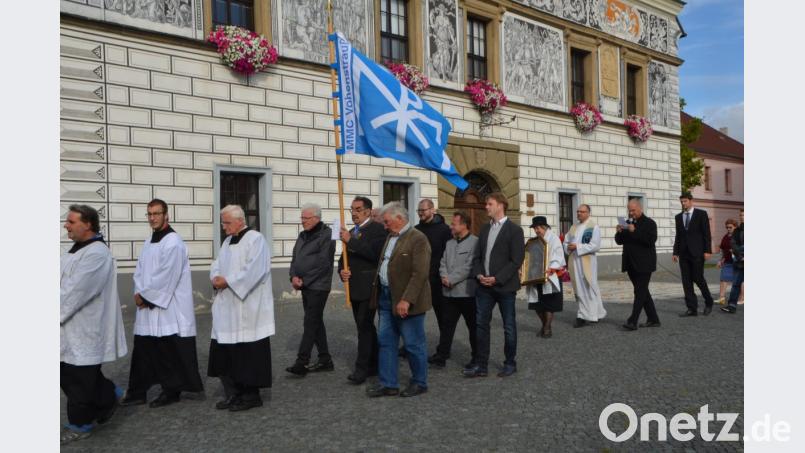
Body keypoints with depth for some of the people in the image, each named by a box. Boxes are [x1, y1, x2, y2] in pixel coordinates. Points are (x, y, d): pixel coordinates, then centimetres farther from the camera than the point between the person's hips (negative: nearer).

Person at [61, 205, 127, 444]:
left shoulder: (96, 254, -20)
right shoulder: (76, 250, 12)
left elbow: (75, 292, -23)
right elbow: (64, 286, 16)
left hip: (85, 330, -9)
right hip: (71, 328, 9)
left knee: (80, 379, 3)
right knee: (69, 375, 16)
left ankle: (80, 423, 19)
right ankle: (108, 396, 33)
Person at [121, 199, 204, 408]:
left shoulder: (173, 242, -13)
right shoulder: (149, 242, 14)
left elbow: (166, 277, -18)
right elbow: (140, 271, 14)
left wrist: (145, 296, -11)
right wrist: (139, 293, -3)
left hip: (168, 309, -8)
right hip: (147, 306, 8)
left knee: (169, 352, 0)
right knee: (143, 350, 11)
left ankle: (171, 391, 11)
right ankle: (137, 392, 19)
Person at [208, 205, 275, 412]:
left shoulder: (255, 239, -10)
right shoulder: (228, 241, 17)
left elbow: (253, 270, -19)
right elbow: (217, 265, 17)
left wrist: (227, 281, -17)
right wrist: (216, 278, -5)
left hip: (247, 309, -8)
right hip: (226, 309, 8)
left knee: (247, 354, -2)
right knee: (224, 352, 10)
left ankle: (251, 396, 10)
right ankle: (233, 393, 21)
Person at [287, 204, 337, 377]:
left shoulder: (326, 235, -11)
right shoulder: (303, 235, 14)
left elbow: (322, 263, -17)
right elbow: (295, 258, 14)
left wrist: (303, 281, -15)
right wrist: (293, 277, -4)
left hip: (318, 286, -8)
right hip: (305, 286, 8)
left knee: (310, 323, -9)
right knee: (316, 322, 12)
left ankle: (301, 363, -9)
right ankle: (325, 360, 20)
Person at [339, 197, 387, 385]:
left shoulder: (377, 229, -8)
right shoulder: (351, 232, 17)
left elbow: (375, 253, -22)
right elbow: (344, 258, 21)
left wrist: (351, 241, -21)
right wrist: (342, 270, 0)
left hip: (369, 288, -8)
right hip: (354, 288, 8)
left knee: (364, 326, -9)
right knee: (365, 326, 14)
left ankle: (362, 368, -5)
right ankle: (374, 364, 23)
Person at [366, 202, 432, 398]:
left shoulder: (418, 239, -15)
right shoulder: (390, 237, 14)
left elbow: (420, 274, -21)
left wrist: (406, 300, -25)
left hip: (406, 301, -9)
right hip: (386, 298, 9)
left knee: (413, 344, 4)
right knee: (385, 341, 11)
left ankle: (419, 383, 20)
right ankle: (388, 383, 19)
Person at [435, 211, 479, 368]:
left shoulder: (475, 242, -9)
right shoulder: (449, 243, 16)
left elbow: (469, 266, -16)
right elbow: (443, 263, 12)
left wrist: (451, 279, -15)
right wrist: (444, 276, -8)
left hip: (467, 291, -6)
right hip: (449, 292, 7)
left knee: (473, 326, 6)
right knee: (446, 324, 6)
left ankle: (476, 356, 17)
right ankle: (442, 355, 10)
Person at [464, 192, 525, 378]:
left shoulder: (514, 230, -6)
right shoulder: (485, 229, 13)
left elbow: (516, 260, -12)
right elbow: (477, 256, 14)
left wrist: (497, 278, -17)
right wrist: (479, 274, -5)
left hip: (504, 286, -5)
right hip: (484, 286, 6)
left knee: (508, 326, 7)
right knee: (481, 324, 5)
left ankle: (510, 363, 20)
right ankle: (480, 365, 11)